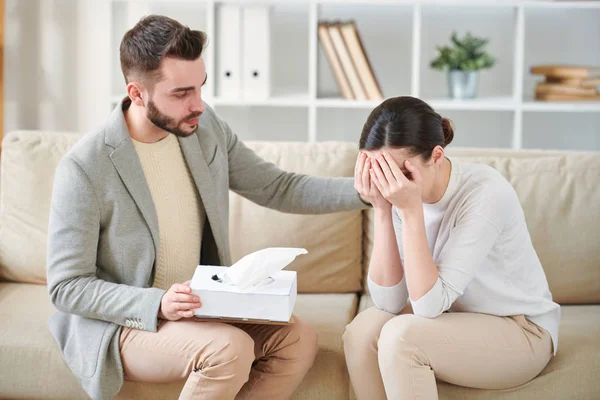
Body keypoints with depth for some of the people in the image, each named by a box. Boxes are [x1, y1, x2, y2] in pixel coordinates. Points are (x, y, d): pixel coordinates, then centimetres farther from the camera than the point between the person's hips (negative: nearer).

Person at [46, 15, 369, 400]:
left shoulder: (206, 128, -1)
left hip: (198, 309, 6)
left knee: (299, 339, -14)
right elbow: (66, 286, -16)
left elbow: (277, 188, 5)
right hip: (118, 325, -6)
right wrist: (157, 305, -29)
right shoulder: (83, 169, -19)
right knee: (230, 348, -30)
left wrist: (362, 191, -9)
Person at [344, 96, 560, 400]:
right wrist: (382, 211, -24)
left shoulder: (485, 193, -27)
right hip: (455, 325, 6)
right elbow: (389, 303, -15)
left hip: (520, 331, -6)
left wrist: (411, 211, -33)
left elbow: (428, 305, -29)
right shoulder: (401, 193, -10)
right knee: (364, 328, -20)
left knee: (401, 335, -28)